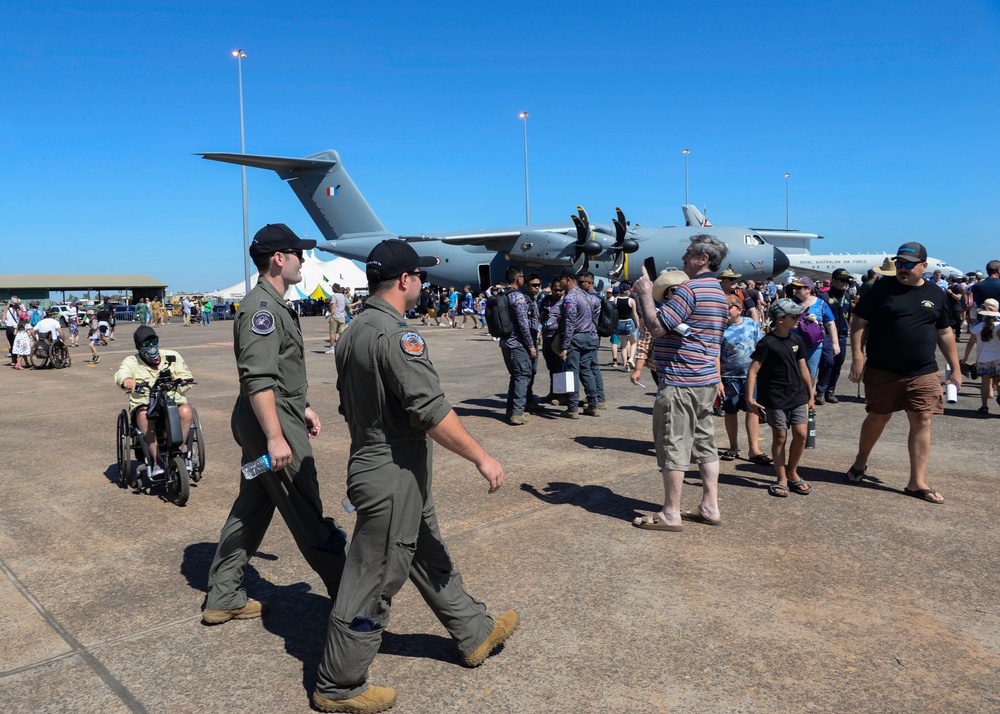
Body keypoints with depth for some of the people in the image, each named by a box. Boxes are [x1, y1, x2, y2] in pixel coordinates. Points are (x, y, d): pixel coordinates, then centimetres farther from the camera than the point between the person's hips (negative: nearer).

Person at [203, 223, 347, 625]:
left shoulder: (275, 304, 16)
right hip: (271, 422, -11)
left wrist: (303, 407, 25)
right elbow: (258, 380, -25)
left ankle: (223, 599, 26)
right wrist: (276, 437, -27)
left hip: (274, 418, 11)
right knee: (307, 516, 1)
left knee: (252, 507, 16)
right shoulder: (261, 307, -18)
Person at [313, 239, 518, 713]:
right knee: (374, 582, 4)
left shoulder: (354, 332, 8)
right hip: (394, 478, -10)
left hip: (370, 465, 10)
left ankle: (474, 634, 40)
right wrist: (481, 458, -18)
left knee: (431, 559, 22)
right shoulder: (395, 334, -22)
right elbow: (431, 412, -26)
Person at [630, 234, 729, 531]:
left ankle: (671, 514, 4)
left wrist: (645, 294, -7)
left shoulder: (690, 289, -15)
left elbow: (657, 327, -20)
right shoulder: (717, 291, 17)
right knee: (704, 443, 13)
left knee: (673, 446, -3)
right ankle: (710, 507, 20)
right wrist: (660, 297, 16)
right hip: (707, 380, 10)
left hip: (680, 382, -10)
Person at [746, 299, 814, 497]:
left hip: (797, 395, 6)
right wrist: (750, 398, -21)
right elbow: (753, 371, -14)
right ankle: (781, 478, 15)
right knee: (780, 437, 2)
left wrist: (810, 395, 18)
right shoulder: (767, 343, -11)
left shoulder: (796, 340, 9)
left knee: (801, 434, 0)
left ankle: (792, 473, 20)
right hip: (775, 399, -5)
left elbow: (803, 369, 16)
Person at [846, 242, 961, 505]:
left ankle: (917, 482, 6)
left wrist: (955, 369, 12)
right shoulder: (883, 288, -3)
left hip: (923, 373, 3)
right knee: (878, 418, 9)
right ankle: (860, 463, 32)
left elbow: (945, 333, 14)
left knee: (922, 422, -1)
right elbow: (858, 321, -4)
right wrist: (858, 356, -12)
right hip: (883, 372, -2)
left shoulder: (935, 294, 7)